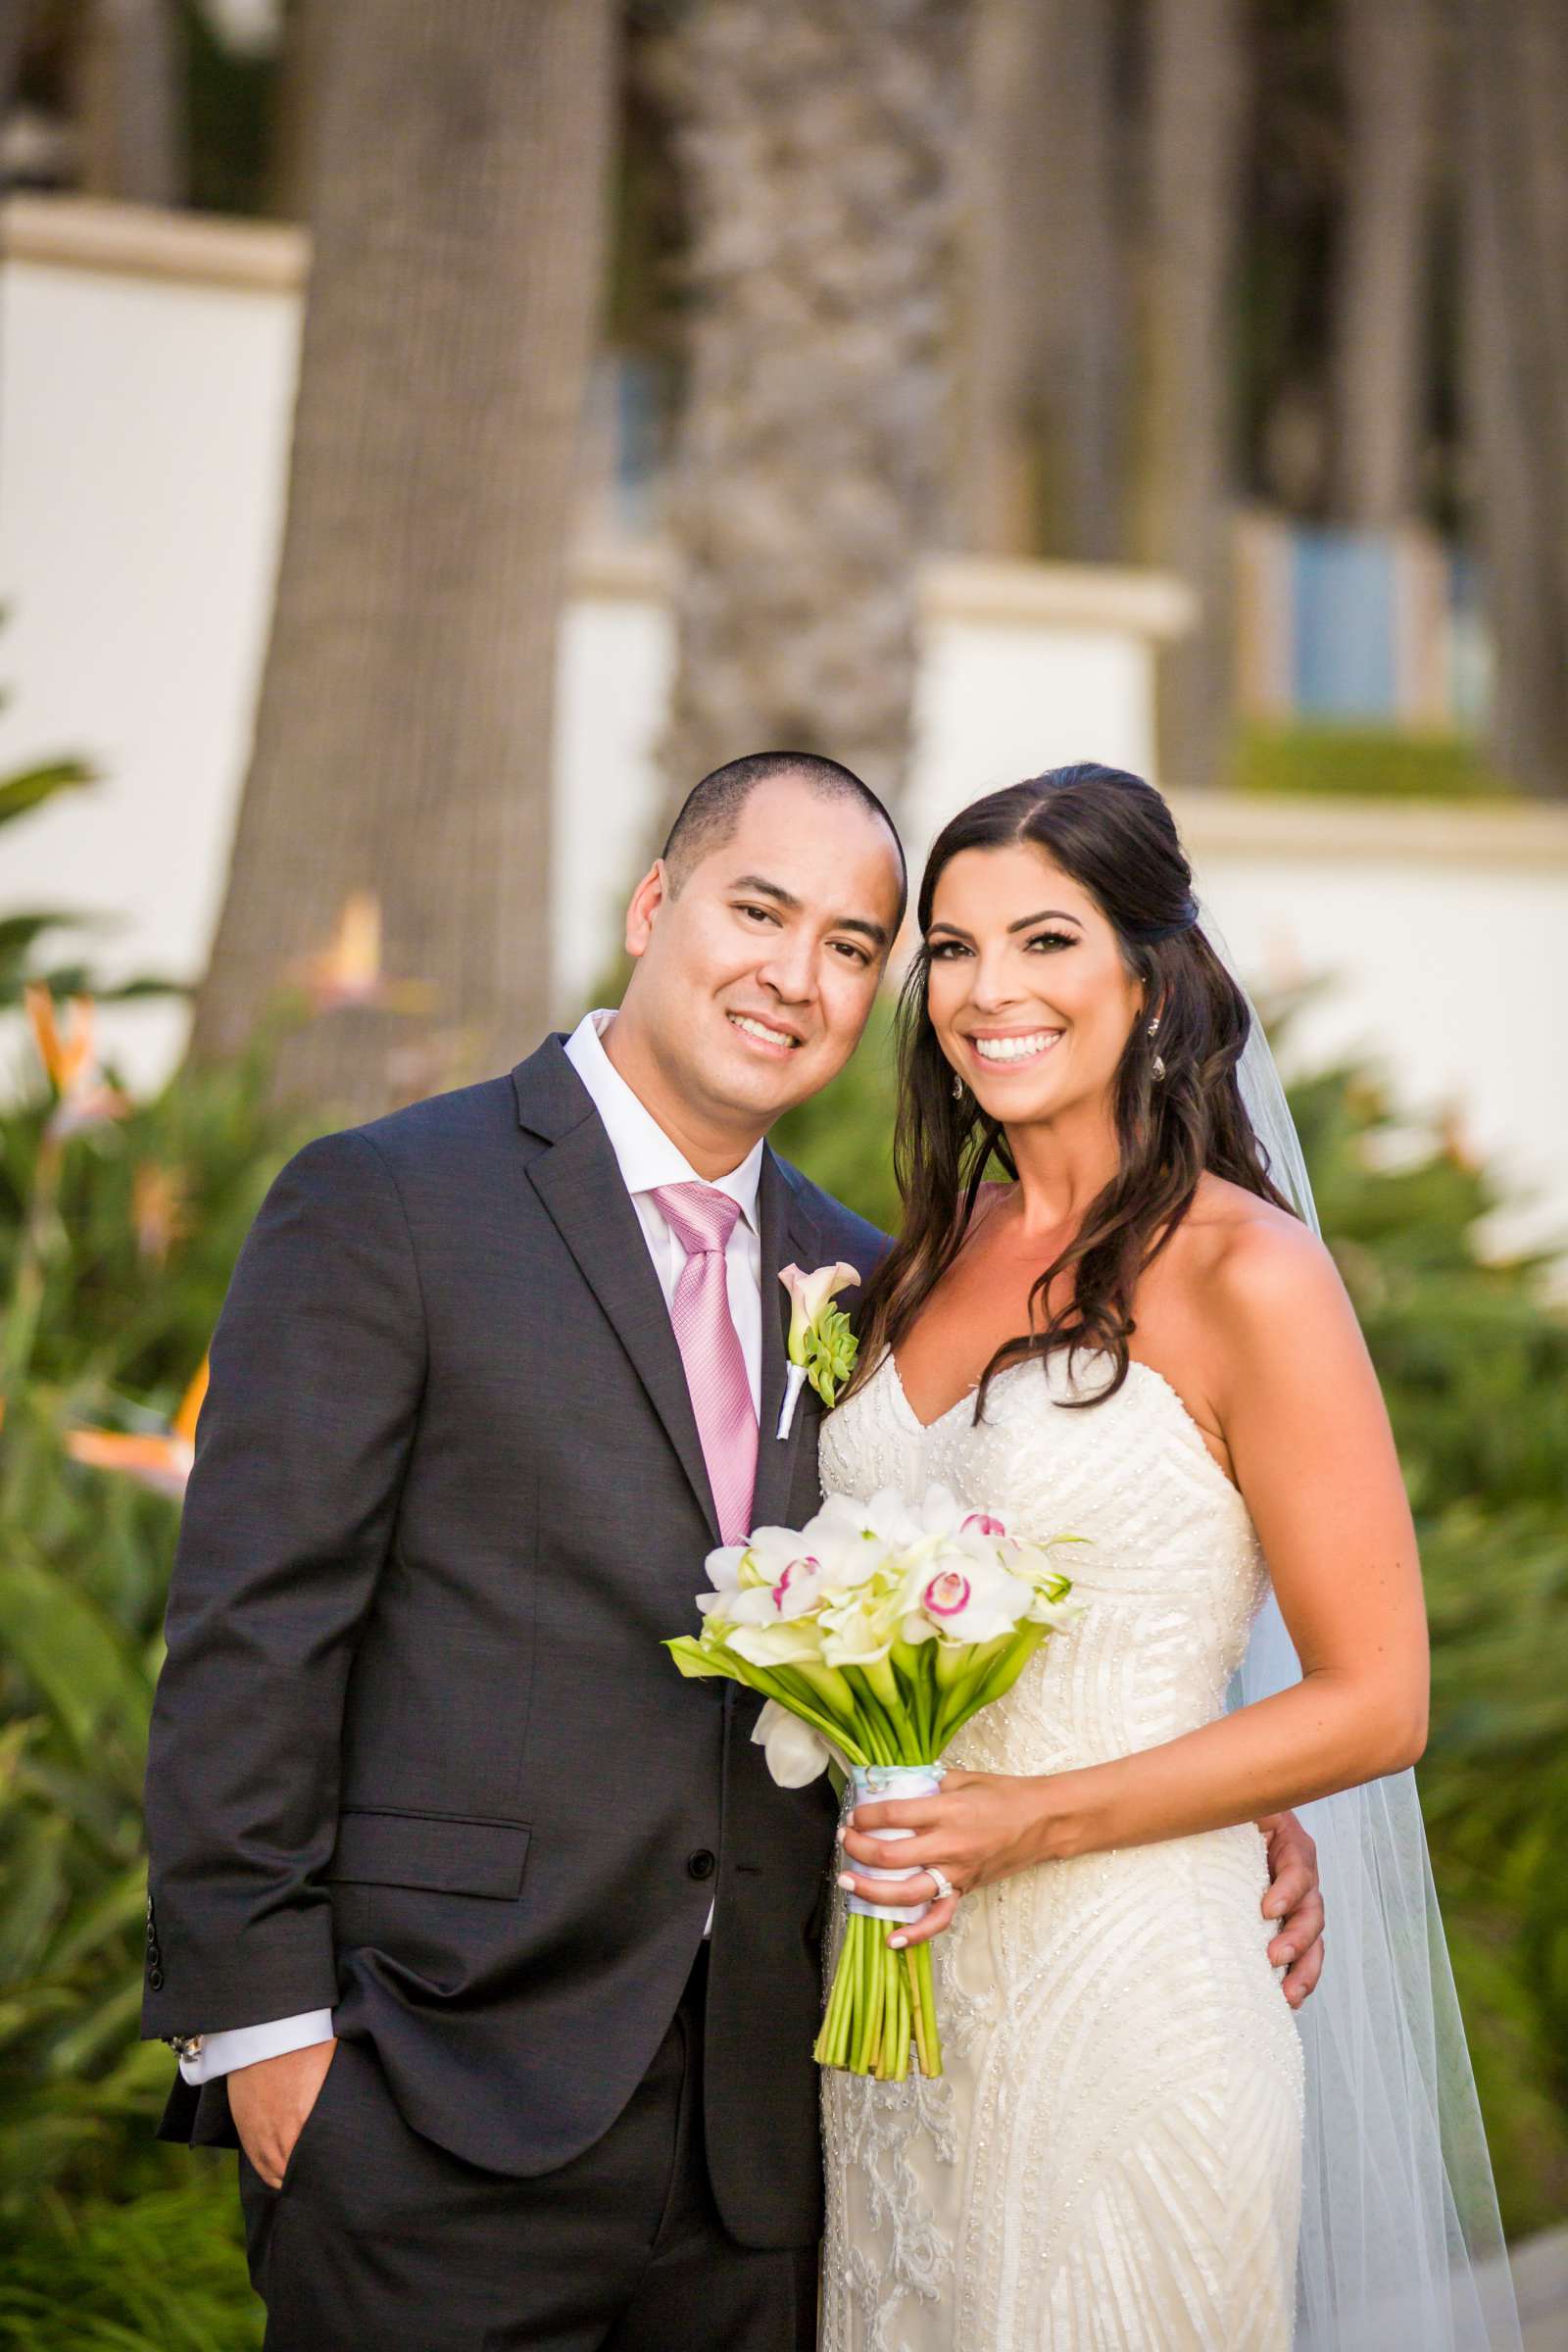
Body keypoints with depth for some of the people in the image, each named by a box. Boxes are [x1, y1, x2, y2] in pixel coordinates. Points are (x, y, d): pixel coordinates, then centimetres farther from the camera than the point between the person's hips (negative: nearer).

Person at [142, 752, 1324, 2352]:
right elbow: (251, 1633, -8)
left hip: (754, 2141, 5)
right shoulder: (383, 1207, -4)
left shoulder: (858, 1283, 13)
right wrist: (260, 2021, -12)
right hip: (440, 2117, -5)